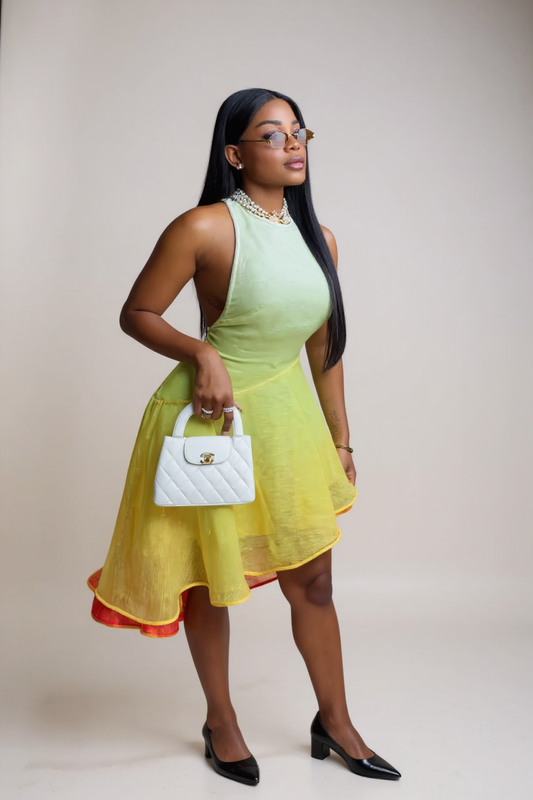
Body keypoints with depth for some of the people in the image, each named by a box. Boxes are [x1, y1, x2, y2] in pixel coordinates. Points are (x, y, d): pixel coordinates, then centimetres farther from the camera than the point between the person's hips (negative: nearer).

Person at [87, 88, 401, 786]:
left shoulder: (319, 238, 4)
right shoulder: (205, 227, -15)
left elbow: (325, 349, 9)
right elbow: (136, 315, -7)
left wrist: (341, 443, 11)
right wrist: (202, 353, -24)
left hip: (288, 416, 5)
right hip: (214, 416, -5)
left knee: (313, 580, 11)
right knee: (213, 580, 12)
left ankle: (335, 723, 34)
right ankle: (221, 723, 37)